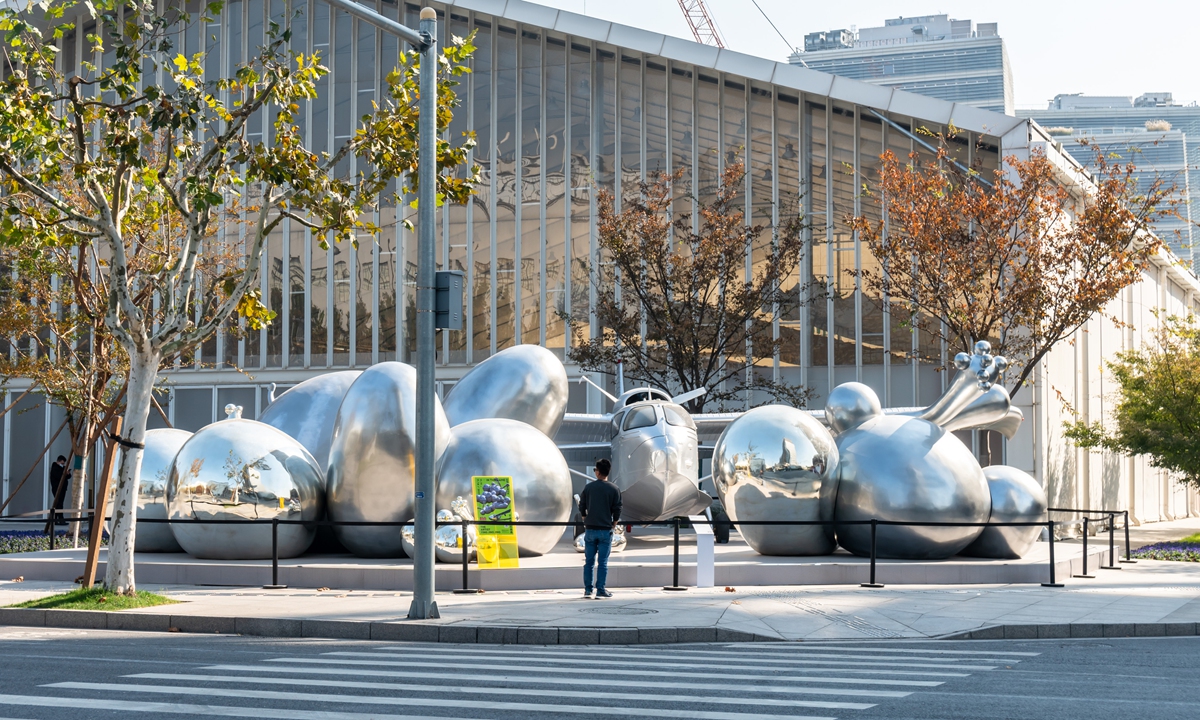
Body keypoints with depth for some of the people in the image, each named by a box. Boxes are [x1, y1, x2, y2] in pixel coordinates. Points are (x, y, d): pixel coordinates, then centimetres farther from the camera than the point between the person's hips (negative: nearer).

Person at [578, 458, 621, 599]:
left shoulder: (589, 487, 1)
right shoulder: (614, 489, -3)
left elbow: (582, 508, 5)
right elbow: (617, 511, -3)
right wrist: (613, 525, 11)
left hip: (590, 529, 1)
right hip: (605, 530, -1)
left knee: (589, 561, 8)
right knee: (602, 562, 1)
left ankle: (588, 590, 10)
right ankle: (600, 590, -1)